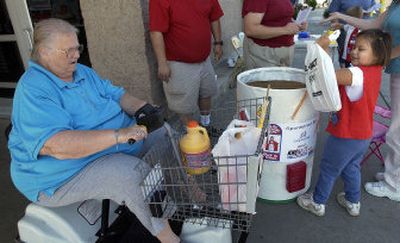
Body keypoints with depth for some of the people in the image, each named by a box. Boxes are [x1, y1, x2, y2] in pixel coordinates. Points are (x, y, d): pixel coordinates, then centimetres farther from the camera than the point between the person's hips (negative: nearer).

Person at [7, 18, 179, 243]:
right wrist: (118, 135, -40)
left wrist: (142, 109, -12)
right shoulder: (33, 90, -21)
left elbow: (116, 94, 9)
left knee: (162, 133, 5)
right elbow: (56, 146, -34)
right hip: (66, 174, -9)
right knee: (133, 173, -33)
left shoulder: (83, 72, 7)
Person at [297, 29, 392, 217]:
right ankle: (353, 202, 43)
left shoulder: (358, 74, -29)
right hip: (363, 135, 8)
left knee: (328, 169, 11)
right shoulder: (375, 71, 1)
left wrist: (322, 48, -34)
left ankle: (317, 203, 30)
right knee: (351, 167, 26)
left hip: (346, 136, -8)